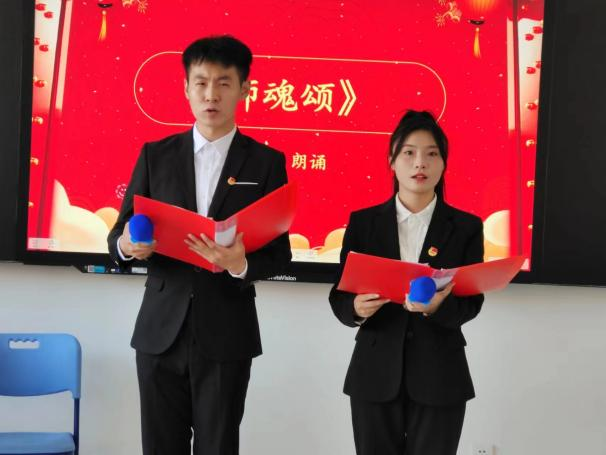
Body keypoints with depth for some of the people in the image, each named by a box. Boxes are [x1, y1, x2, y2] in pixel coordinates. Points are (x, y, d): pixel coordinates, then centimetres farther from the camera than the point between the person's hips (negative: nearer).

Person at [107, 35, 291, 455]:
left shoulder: (266, 162, 0)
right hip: (160, 330, 2)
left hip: (227, 334, -2)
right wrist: (127, 245, -16)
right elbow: (118, 235, 7)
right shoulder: (155, 155, 6)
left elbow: (279, 254, -2)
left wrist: (241, 265, -23)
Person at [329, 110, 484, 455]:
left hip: (440, 376, 0)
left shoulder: (466, 227, 3)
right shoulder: (363, 222, 3)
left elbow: (472, 302, -4)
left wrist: (438, 306, -25)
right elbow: (339, 295, 0)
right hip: (375, 374, 1)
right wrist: (357, 308, -22)